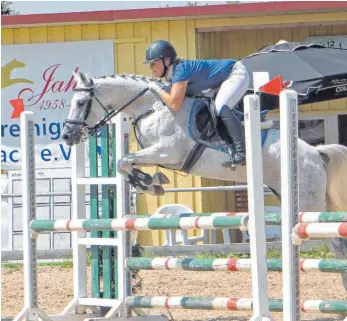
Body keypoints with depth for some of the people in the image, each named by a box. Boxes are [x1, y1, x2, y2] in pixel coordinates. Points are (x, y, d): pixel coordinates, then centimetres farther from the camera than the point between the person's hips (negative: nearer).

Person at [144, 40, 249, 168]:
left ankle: (241, 152, -31)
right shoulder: (171, 74, 1)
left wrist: (158, 89, -24)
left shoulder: (180, 70, -29)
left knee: (221, 108, -27)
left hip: (236, 73, -11)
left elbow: (174, 104, -36)